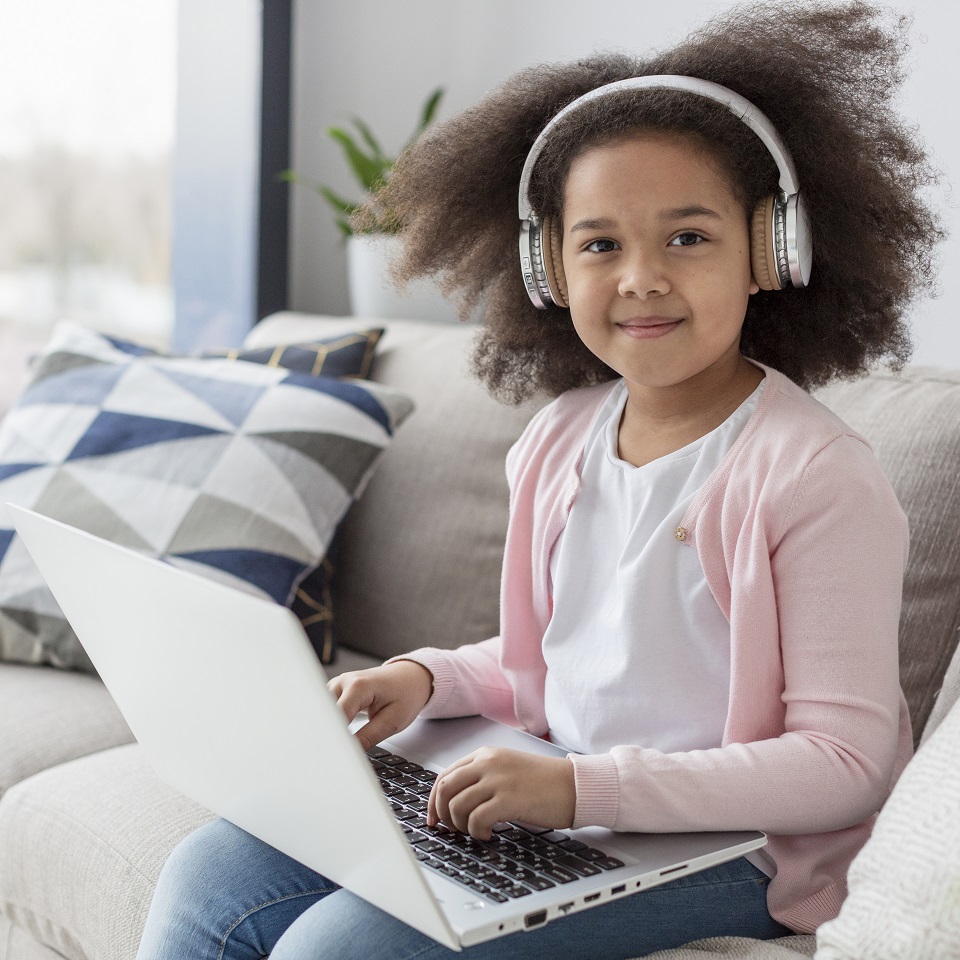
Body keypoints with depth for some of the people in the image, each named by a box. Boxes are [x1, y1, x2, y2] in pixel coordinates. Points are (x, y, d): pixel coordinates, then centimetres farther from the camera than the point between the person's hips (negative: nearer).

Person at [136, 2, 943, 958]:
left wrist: (581, 788, -26)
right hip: (548, 797, 7)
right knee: (209, 879, 0)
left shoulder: (816, 476, -18)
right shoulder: (562, 434, 5)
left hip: (715, 846, -7)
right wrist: (427, 679, -4)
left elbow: (847, 762, -19)